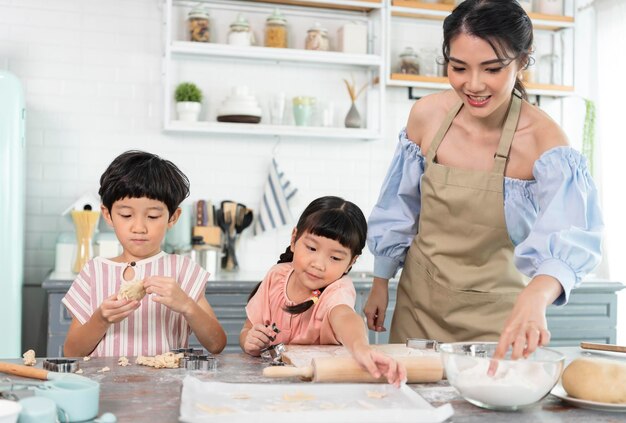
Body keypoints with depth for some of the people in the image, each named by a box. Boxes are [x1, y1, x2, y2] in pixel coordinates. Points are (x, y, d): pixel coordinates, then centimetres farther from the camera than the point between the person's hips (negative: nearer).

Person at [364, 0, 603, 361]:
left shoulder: (542, 138, -20)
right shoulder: (427, 115, -11)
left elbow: (567, 233, -34)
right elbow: (399, 210, 1)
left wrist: (535, 297, -54)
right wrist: (380, 284, 7)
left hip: (493, 316, -3)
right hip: (419, 303, 3)